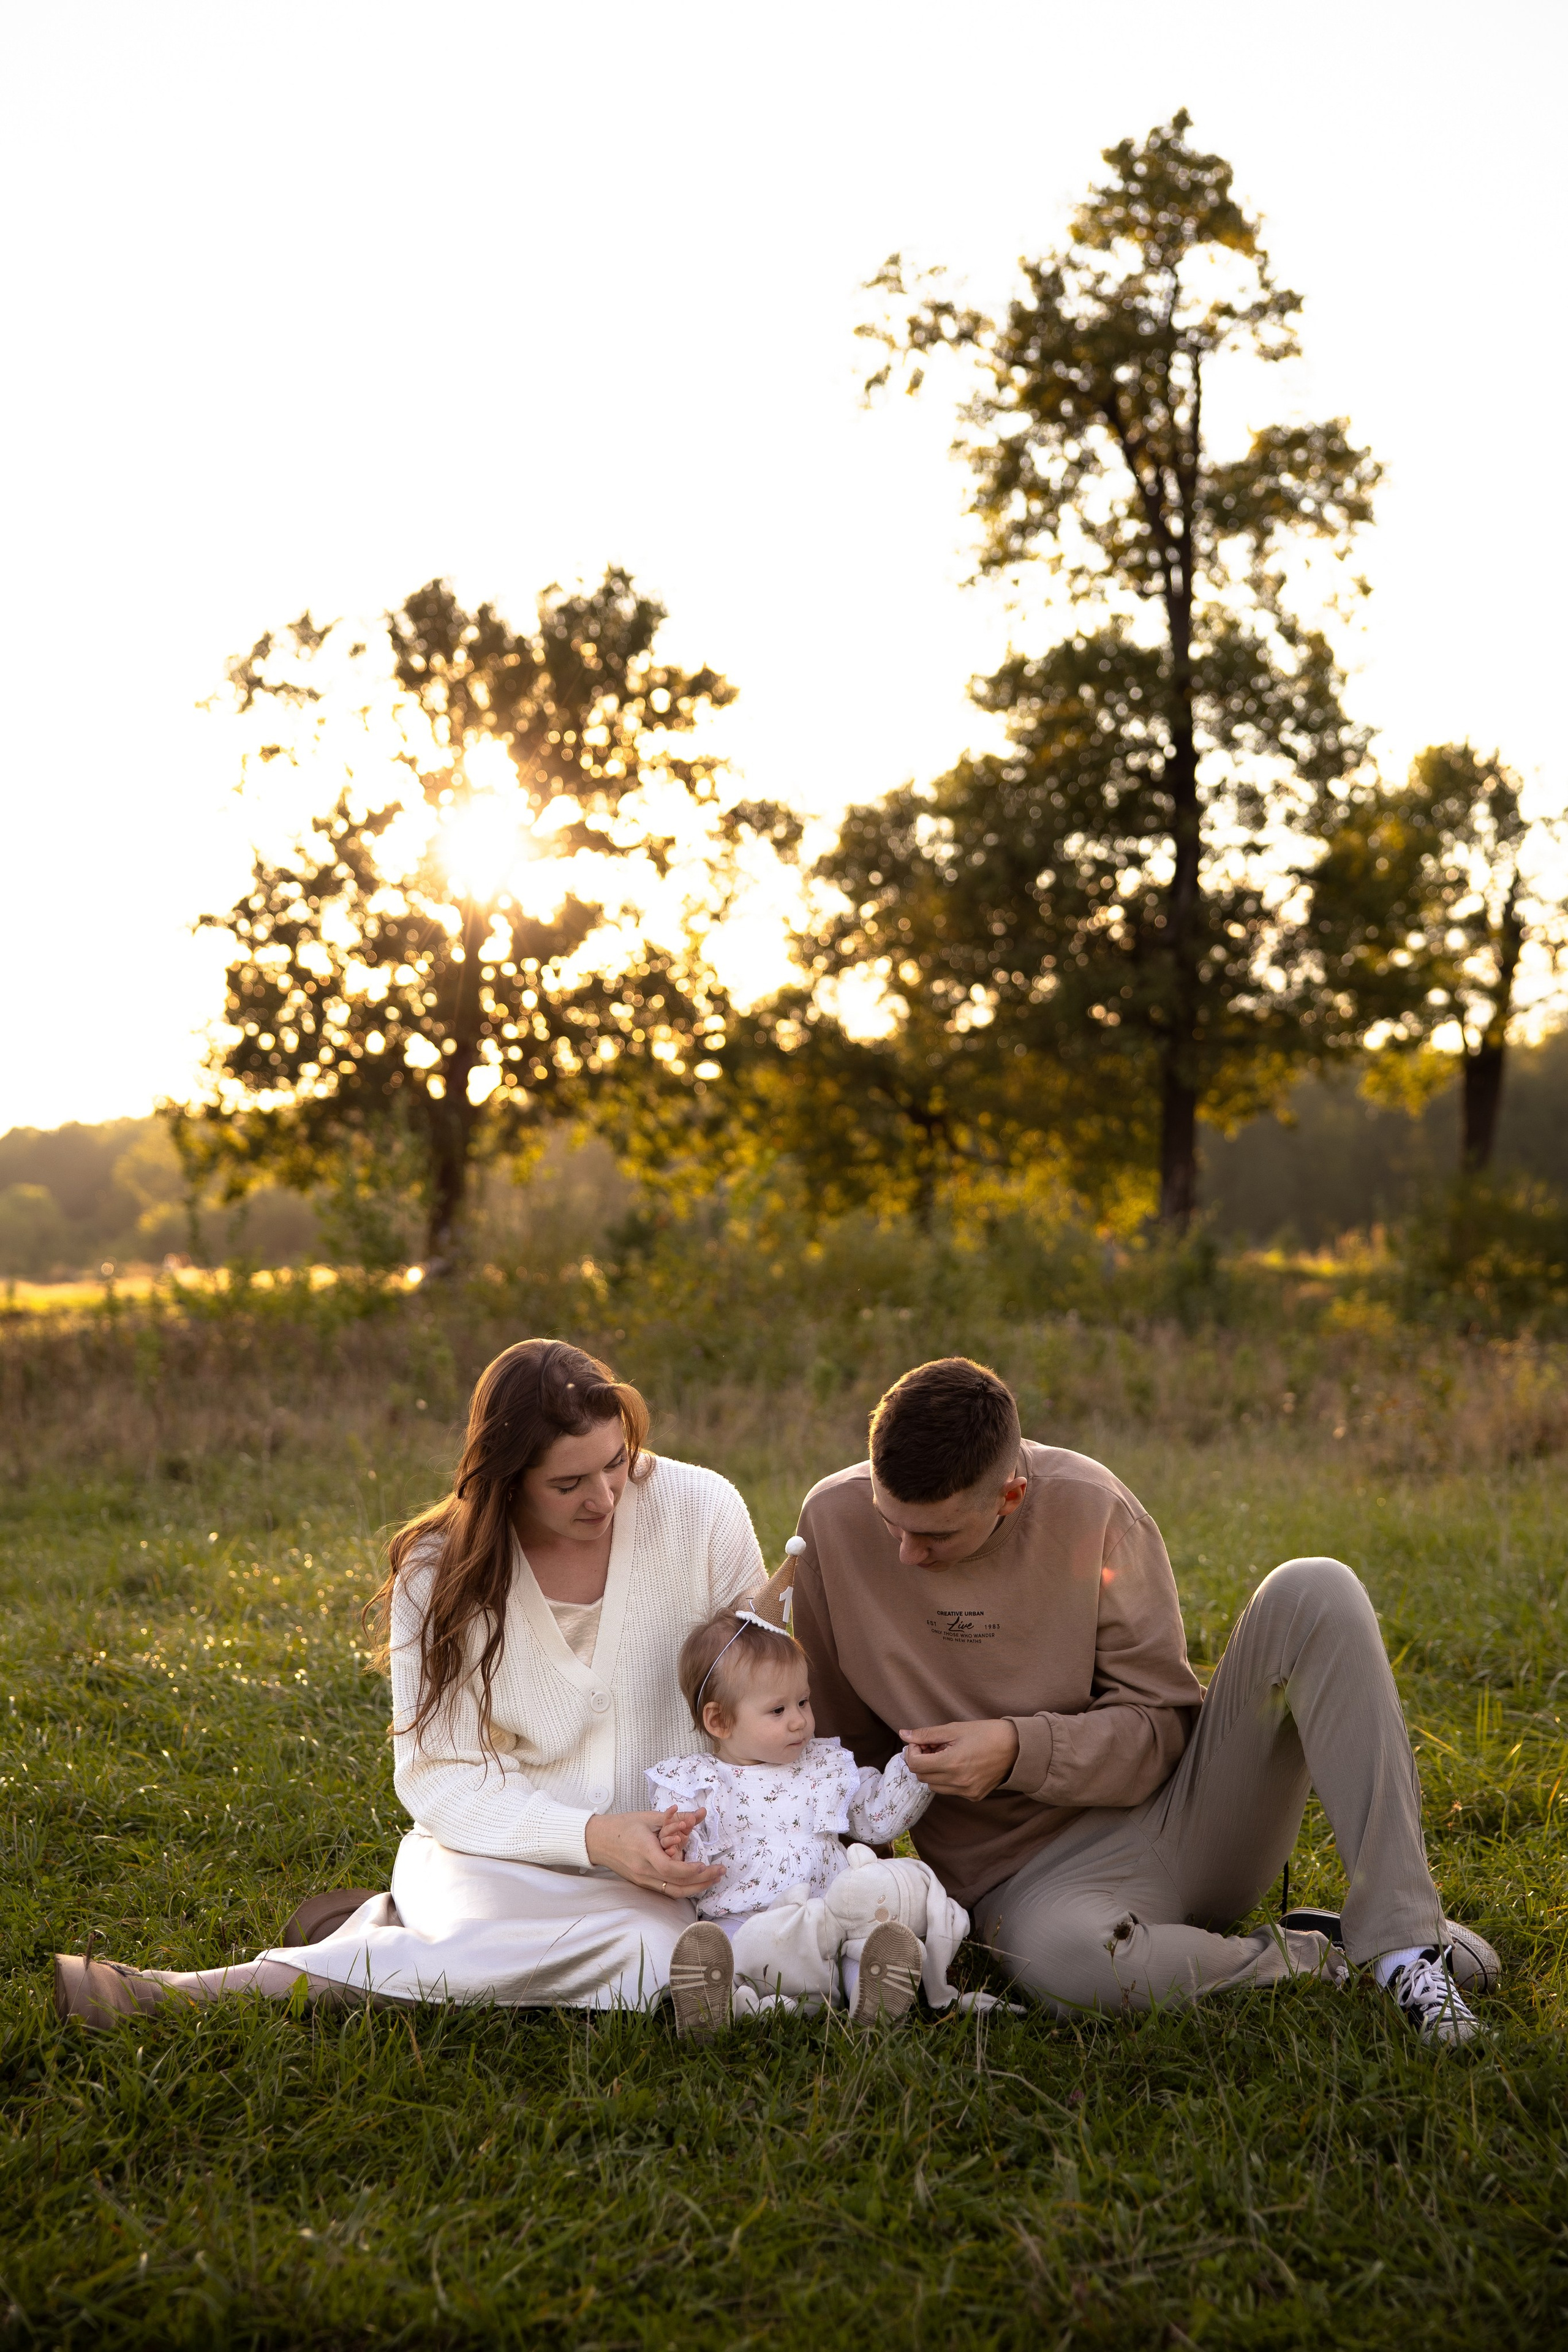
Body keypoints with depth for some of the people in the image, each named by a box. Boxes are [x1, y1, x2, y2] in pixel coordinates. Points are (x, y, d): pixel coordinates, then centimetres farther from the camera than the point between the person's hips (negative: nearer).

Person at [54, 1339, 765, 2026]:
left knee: (658, 1956, -37)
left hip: (658, 1877, 2)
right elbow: (437, 1774, -8)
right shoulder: (440, 1570, -6)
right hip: (503, 1856, -2)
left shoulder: (700, 1511, -6)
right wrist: (591, 1837, -23)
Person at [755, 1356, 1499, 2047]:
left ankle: (1401, 1941, -23)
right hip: (1035, 1874, -1)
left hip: (1176, 1808, 1)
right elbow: (838, 1735, 8)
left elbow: (1161, 1726, -6)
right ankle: (1316, 1958, -13)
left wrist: (1019, 1750, -22)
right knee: (1058, 1958, -41)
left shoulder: (1089, 1505, -9)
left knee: (1313, 1594, -22)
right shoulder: (834, 1519, -4)